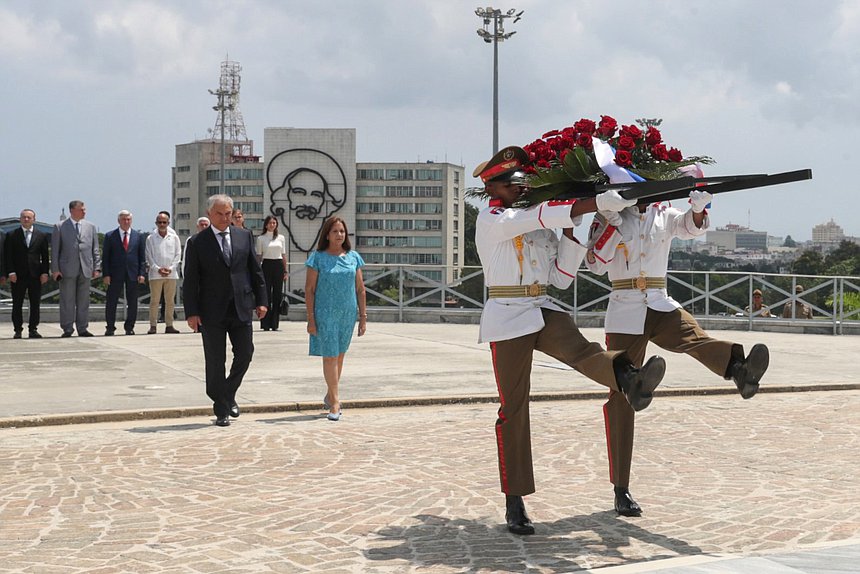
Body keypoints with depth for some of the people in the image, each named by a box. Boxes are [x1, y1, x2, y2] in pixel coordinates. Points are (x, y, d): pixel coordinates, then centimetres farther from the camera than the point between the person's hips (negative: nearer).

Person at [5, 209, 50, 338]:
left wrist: (45, 272, -1)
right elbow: (8, 256, 2)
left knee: (35, 304, 2)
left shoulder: (41, 236, 9)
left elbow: (45, 256, 8)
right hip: (18, 275, -1)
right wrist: (11, 272, -8)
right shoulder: (12, 235, 5)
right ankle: (18, 330, 7)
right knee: (17, 304, 2)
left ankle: (33, 329, 8)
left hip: (35, 275, 1)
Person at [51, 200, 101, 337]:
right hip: (67, 269, -3)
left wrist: (96, 268, 4)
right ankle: (67, 329, 5)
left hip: (86, 269, 3)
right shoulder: (60, 227, 3)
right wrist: (55, 269, -5)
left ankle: (82, 329, 10)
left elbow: (95, 249, 12)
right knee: (67, 301, 0)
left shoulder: (91, 227, 12)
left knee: (84, 301, 5)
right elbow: (55, 250, 1)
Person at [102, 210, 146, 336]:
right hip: (115, 274, -1)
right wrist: (106, 274, -7)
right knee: (111, 302, 1)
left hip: (133, 274, 1)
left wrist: (142, 273, -2)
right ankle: (110, 328, 9)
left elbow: (142, 256, 8)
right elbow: (105, 257, 2)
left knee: (132, 303, 5)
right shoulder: (110, 236, 3)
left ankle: (129, 328, 14)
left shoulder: (138, 236, 8)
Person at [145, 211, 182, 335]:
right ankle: (153, 326, 1)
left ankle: (169, 325, 8)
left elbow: (178, 255, 5)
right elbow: (149, 256, 1)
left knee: (170, 301, 3)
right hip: (155, 274, -2)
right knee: (154, 301, -1)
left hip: (171, 274, 2)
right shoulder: (150, 238, 3)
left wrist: (170, 268, -7)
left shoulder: (174, 237, 7)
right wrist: (157, 269, -10)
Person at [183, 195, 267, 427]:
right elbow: (190, 281, -3)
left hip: (241, 308, 3)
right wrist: (192, 312, -9)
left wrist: (261, 300, 6)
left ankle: (229, 394, 27)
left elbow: (255, 270, 11)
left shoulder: (244, 236, 7)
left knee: (245, 354, 3)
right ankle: (221, 410, 12)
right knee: (215, 362, 2)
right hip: (212, 312, -3)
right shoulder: (197, 242, -1)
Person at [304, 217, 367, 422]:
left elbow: (360, 289, 9)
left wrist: (363, 316, 5)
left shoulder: (353, 257, 6)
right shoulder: (318, 258, -4)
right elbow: (309, 289, -3)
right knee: (330, 356, -5)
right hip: (325, 314, -4)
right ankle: (335, 402, -1)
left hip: (348, 313, 4)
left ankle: (329, 396, 28)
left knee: (340, 355, 12)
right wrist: (311, 319, -8)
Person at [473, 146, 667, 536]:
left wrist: (571, 234, 4)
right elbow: (539, 216, -21)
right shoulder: (491, 220, -4)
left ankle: (629, 381, -62)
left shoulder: (541, 228, 17)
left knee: (579, 349, -29)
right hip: (507, 317, -5)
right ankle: (514, 503, 3)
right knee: (513, 408, -3)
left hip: (542, 310, 5)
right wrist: (592, 203, -28)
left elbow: (561, 279, 15)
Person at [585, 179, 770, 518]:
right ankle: (621, 490, 2)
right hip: (625, 311, -3)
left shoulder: (665, 216, 14)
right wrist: (613, 223, -17)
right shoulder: (608, 217, 5)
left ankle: (738, 369, -64)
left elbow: (691, 226, -7)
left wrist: (698, 209, -29)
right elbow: (595, 264, -7)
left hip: (660, 306, 3)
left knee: (694, 337, -31)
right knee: (621, 398, -3)